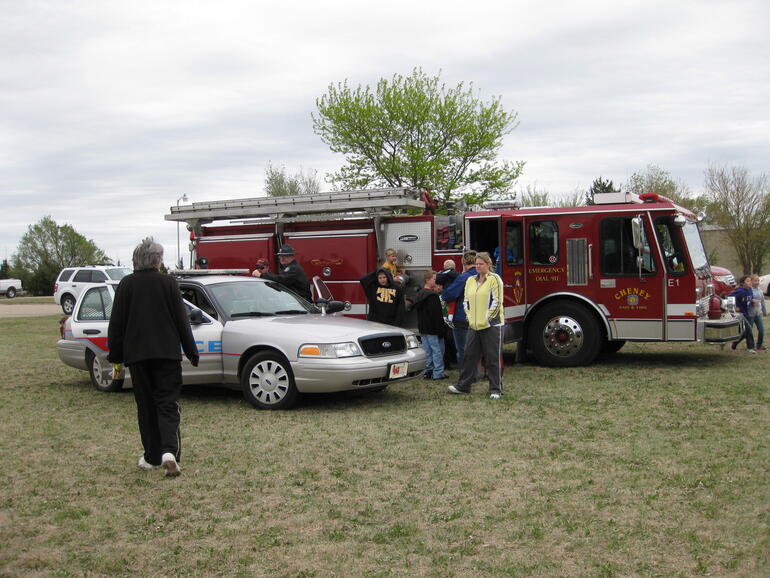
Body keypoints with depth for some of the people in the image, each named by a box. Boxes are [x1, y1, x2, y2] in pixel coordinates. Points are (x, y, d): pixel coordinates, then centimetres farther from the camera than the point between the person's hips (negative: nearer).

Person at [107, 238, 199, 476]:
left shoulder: (126, 285, 1)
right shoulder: (169, 283, -2)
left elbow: (116, 325, 3)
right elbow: (181, 320, 0)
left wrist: (116, 358, 10)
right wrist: (191, 351, 7)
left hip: (136, 355, 1)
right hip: (167, 353, -1)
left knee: (146, 406, 11)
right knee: (167, 403, 1)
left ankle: (152, 457, 15)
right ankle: (169, 451, -19)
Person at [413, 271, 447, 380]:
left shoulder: (418, 295, 13)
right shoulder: (432, 295, -16)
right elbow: (437, 315, -19)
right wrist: (441, 329, -16)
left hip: (423, 328, 9)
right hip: (432, 329, -9)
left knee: (427, 351, 13)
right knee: (437, 350, -3)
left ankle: (428, 371, 15)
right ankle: (438, 373, -2)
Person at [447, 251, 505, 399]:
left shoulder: (494, 279, -6)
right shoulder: (470, 280, 13)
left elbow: (496, 302, -11)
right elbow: (466, 301, 17)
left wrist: (487, 319, -13)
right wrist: (470, 318, 5)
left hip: (492, 325, -6)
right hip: (474, 325, 6)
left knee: (493, 358, -1)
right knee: (470, 355, 10)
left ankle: (496, 389, 5)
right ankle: (463, 385, 18)